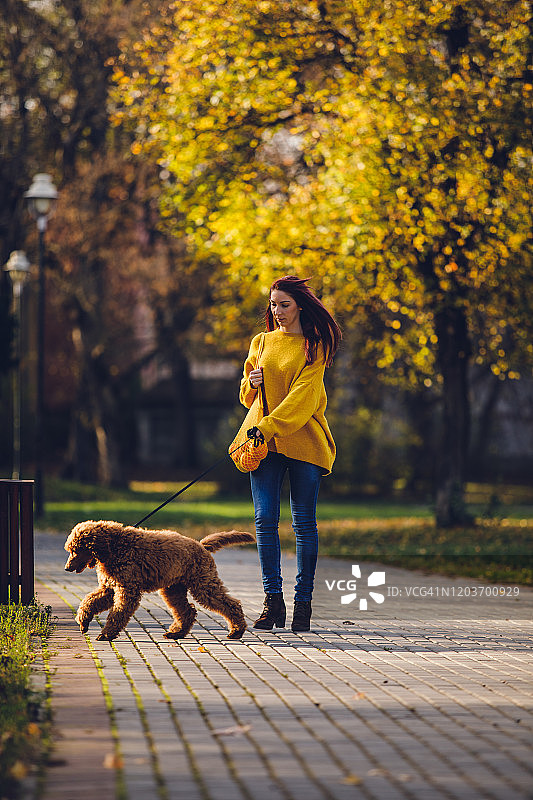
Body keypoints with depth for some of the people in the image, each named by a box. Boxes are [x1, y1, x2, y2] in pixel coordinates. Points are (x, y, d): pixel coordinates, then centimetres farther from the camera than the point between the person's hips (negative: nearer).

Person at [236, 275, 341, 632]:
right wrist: (251, 383, -2)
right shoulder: (262, 342, 16)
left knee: (304, 522, -1)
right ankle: (273, 602, -3)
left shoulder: (315, 345, 3)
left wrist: (269, 426, -21)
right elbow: (247, 397, 22)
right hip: (264, 441, 3)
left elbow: (303, 394, -9)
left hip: (302, 440, -3)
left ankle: (304, 602, 5)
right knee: (265, 519, -6)